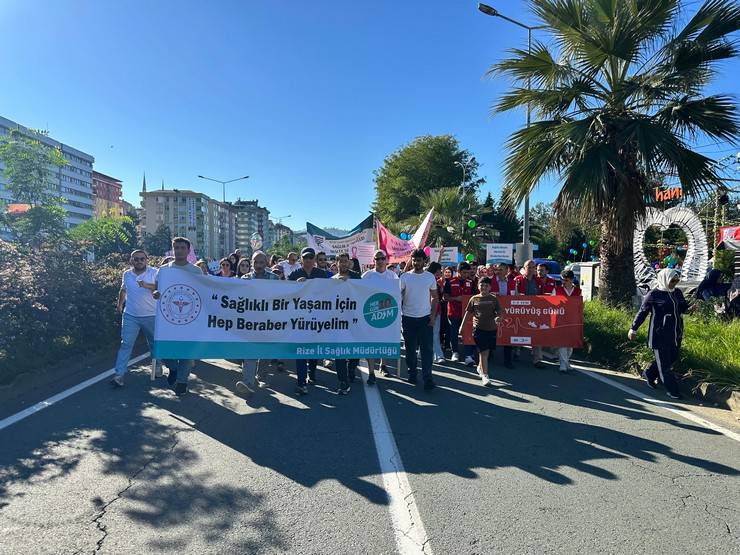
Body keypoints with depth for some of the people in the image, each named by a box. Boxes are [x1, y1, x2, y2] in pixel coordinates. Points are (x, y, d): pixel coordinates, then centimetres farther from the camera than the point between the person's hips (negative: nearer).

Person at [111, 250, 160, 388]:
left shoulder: (154, 272, -4)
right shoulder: (127, 274, 8)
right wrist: (120, 304, 23)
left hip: (151, 315, -2)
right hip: (130, 316, 2)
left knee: (155, 343, 13)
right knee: (126, 344, -4)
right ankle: (119, 374, -3)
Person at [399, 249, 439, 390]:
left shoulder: (430, 277, 2)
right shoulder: (405, 276, -1)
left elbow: (435, 297, 6)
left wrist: (433, 315, -2)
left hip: (425, 318, 0)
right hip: (408, 318, 0)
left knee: (427, 349, -3)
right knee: (410, 348, 10)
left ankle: (427, 378, 0)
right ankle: (412, 374, 25)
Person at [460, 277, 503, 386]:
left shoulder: (494, 299, 5)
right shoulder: (474, 299, 4)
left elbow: (499, 312, 3)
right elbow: (468, 312, 9)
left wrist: (498, 318, -19)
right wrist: (463, 325, 6)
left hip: (491, 328, 2)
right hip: (479, 328, -2)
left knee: (487, 352, 13)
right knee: (484, 351, -7)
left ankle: (480, 367, 39)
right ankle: (484, 375, 0)